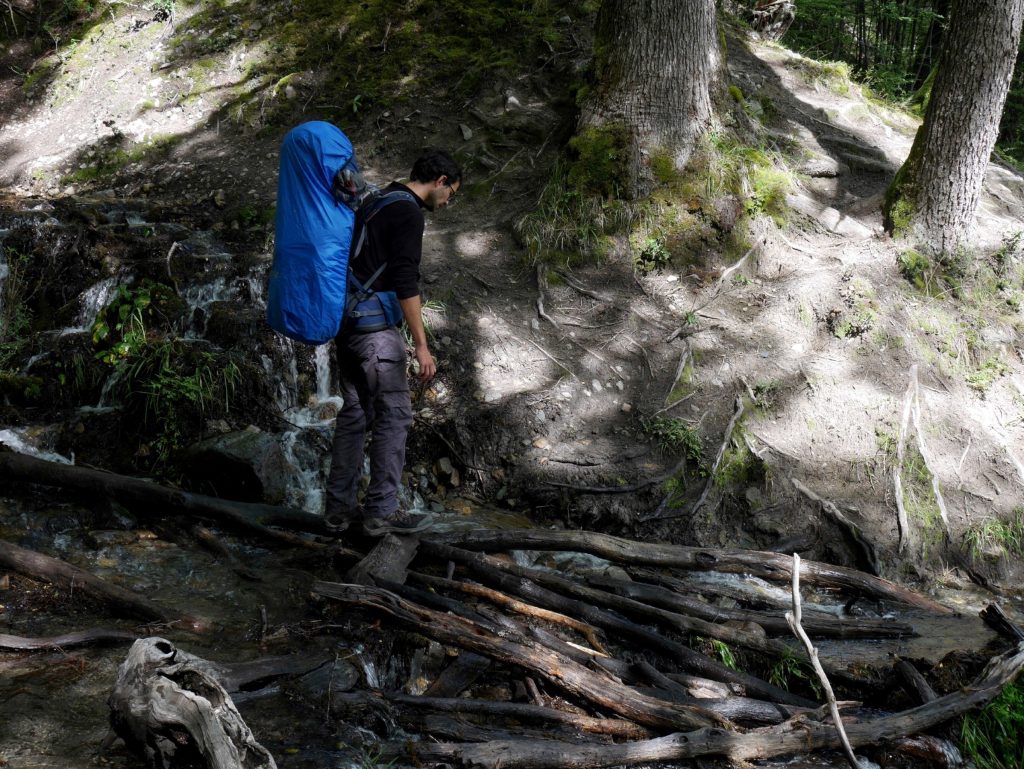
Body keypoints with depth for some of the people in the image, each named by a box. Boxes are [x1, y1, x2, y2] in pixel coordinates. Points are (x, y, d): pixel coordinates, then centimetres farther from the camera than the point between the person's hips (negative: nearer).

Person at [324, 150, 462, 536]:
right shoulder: (408, 213, -11)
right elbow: (405, 283, -19)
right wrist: (421, 346, -19)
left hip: (346, 322, 10)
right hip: (375, 327, -10)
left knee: (355, 413, 13)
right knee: (394, 414, -2)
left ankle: (340, 507, 16)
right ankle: (381, 511, 1)